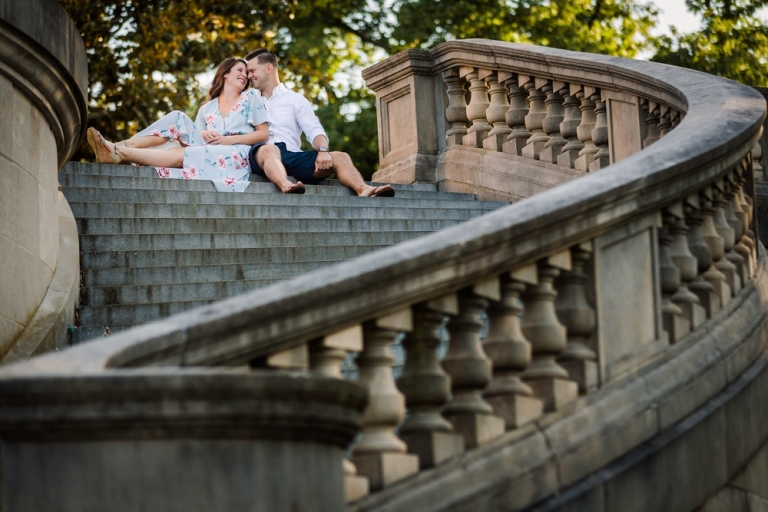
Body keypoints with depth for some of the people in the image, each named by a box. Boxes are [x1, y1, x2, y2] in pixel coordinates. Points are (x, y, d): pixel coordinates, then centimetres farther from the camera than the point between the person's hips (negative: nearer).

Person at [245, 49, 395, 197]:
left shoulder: (295, 99, 20)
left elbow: (315, 131, 6)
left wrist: (323, 150, -13)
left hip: (292, 157, 2)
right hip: (260, 155, -2)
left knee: (340, 157, -20)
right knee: (270, 150, -40)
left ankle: (364, 191, -48)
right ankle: (286, 186, -70)